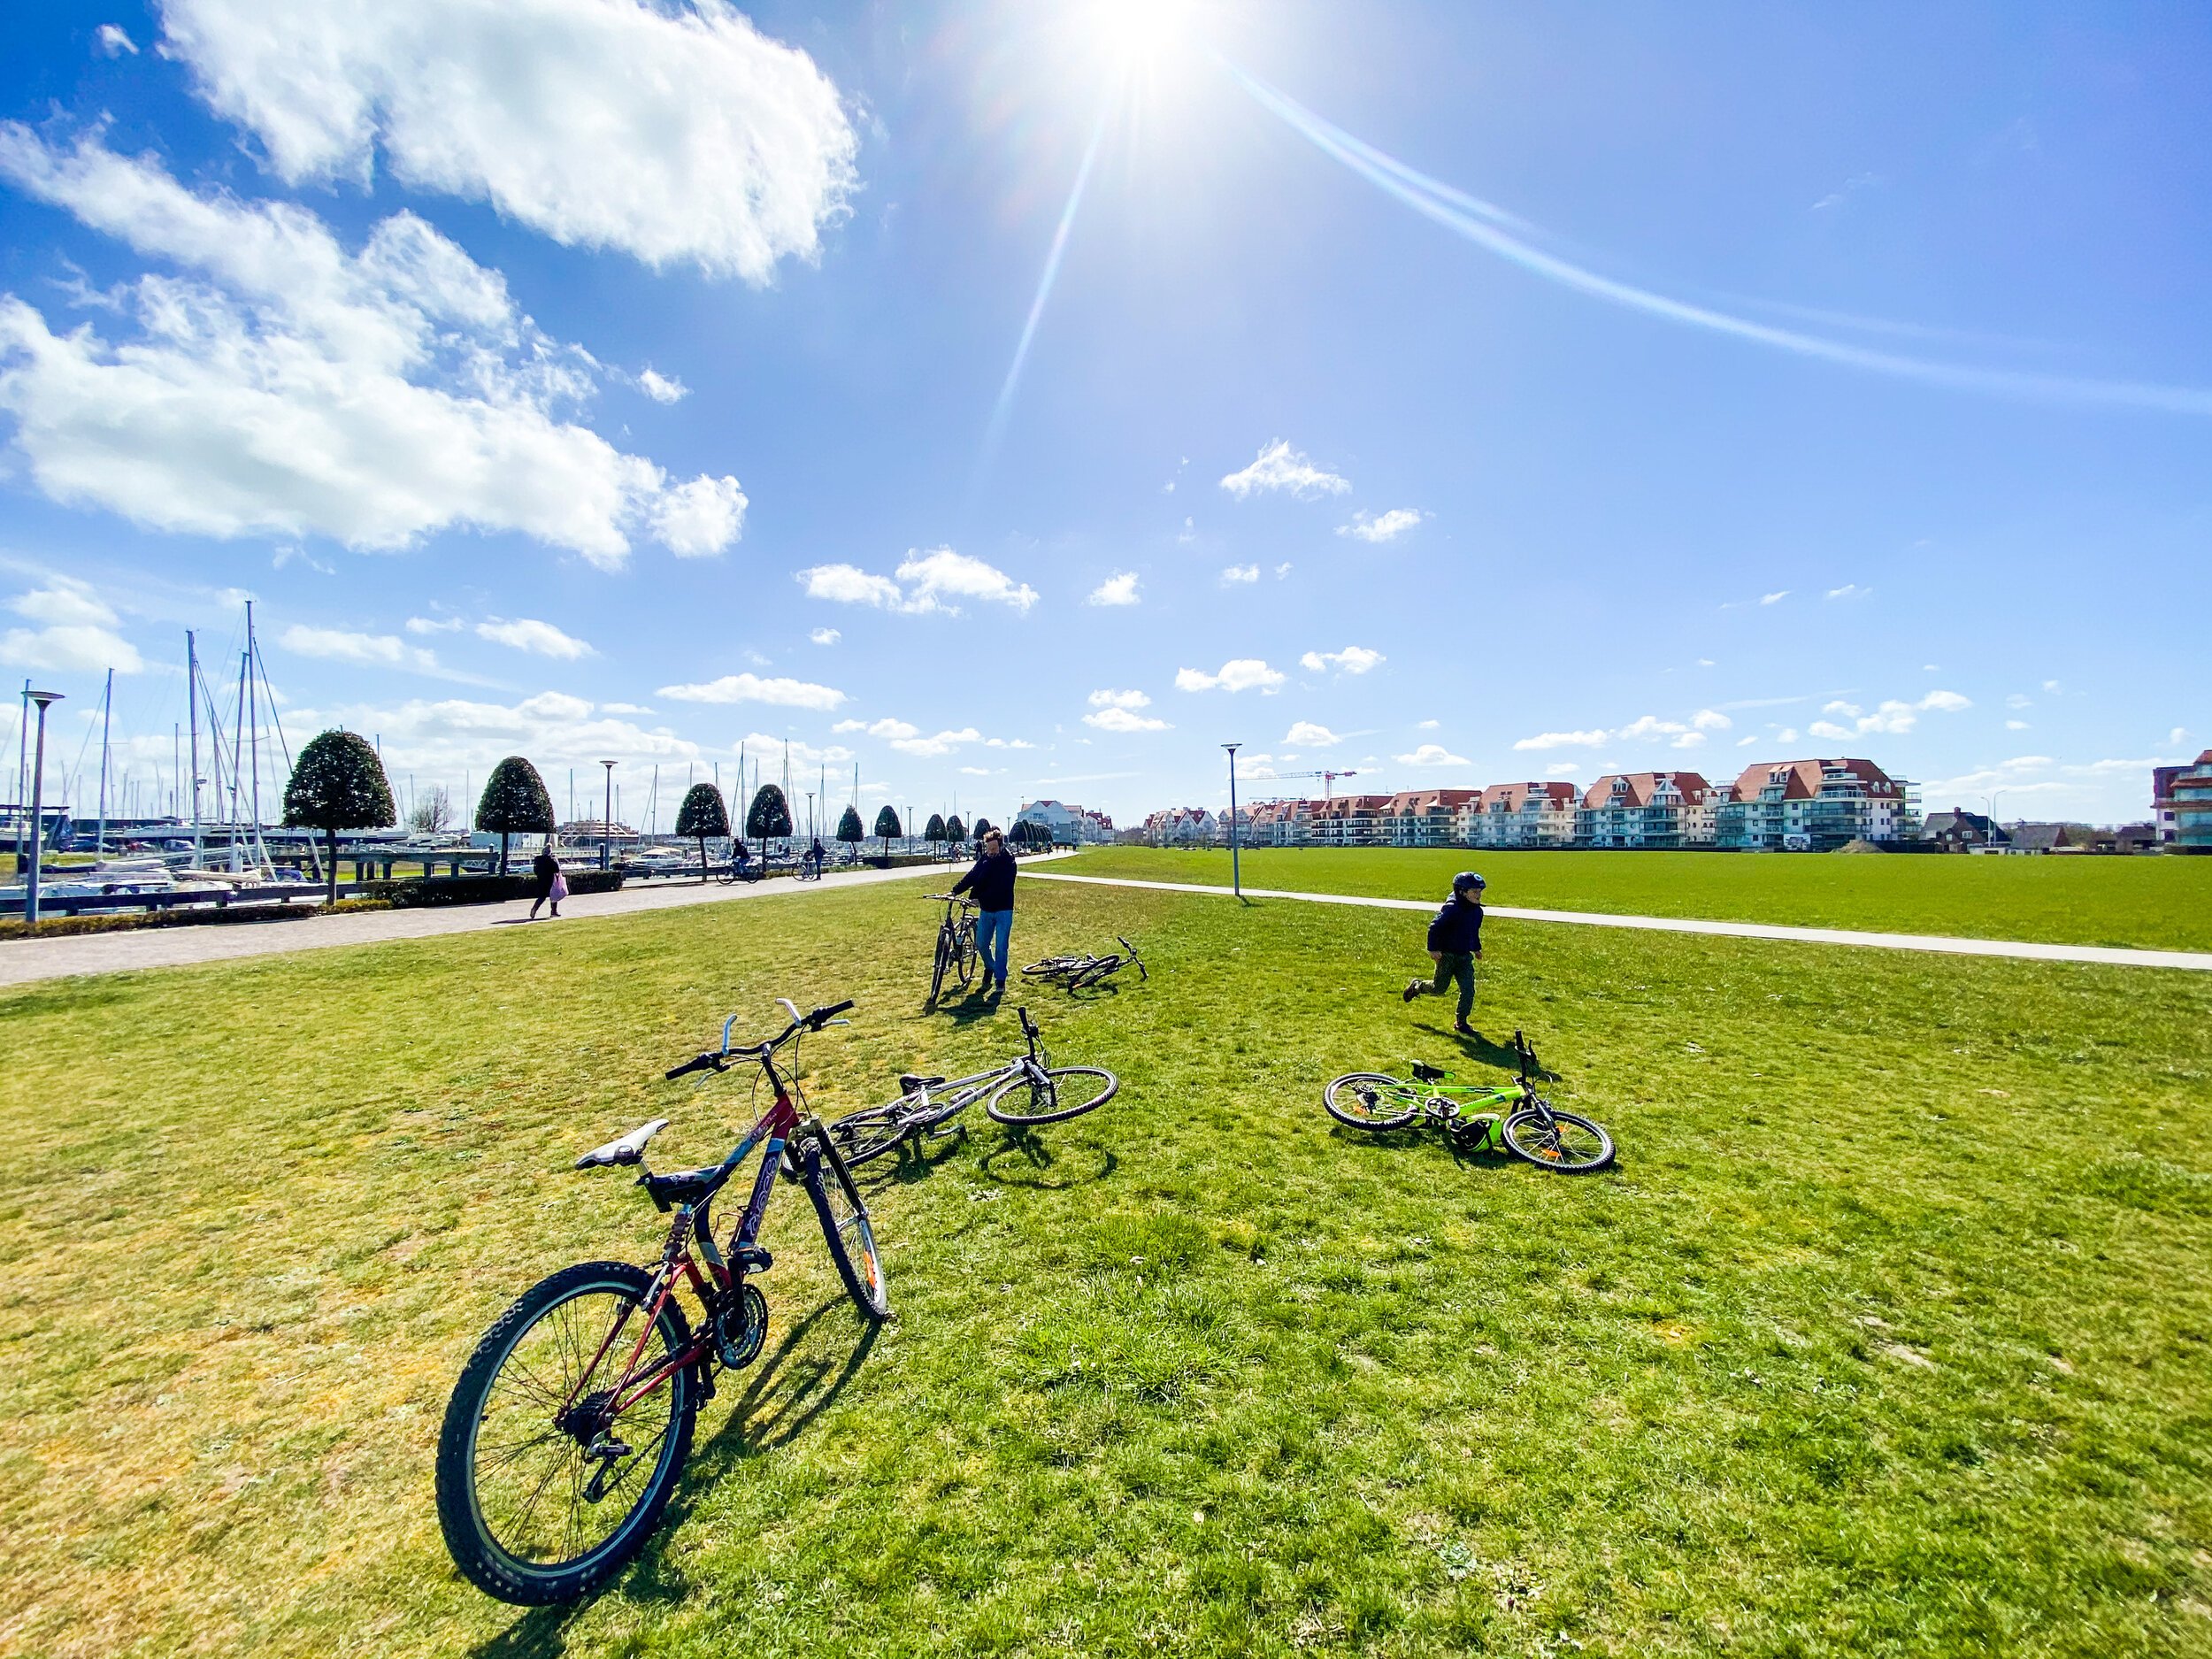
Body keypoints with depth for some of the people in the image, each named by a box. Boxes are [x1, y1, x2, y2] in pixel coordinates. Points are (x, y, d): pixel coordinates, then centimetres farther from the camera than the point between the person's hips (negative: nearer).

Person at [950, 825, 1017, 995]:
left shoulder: (1008, 861, -14)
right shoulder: (984, 859, 3)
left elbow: (1001, 887, -22)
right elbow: (971, 877, 0)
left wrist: (981, 898, -27)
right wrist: (955, 890, -11)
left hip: (1003, 909, -5)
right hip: (986, 909, 5)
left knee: (1001, 946, -3)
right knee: (981, 943, 8)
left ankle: (1000, 979, 9)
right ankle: (990, 967, 35)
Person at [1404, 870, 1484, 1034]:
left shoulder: (1477, 911, 5)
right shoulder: (1452, 908, -20)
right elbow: (1435, 927, -17)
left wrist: (1476, 948, 24)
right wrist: (1433, 949, -19)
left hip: (1465, 956, 6)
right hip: (1446, 954, -6)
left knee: (1468, 990, -3)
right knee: (1439, 989, 5)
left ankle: (1461, 1023, 8)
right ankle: (1418, 986, 35)